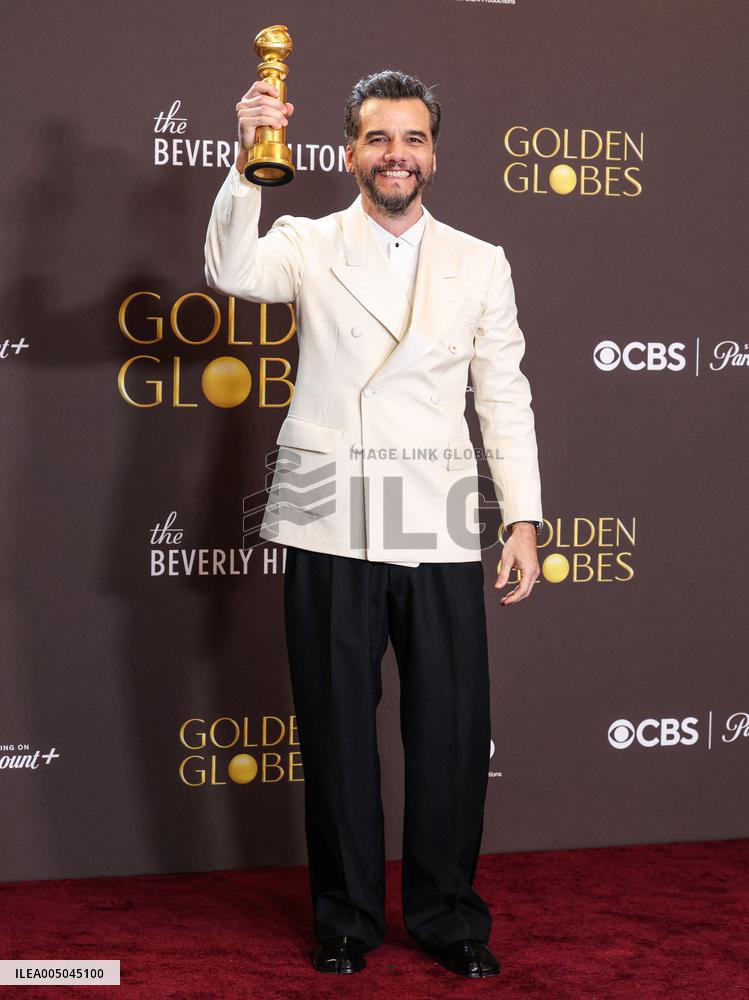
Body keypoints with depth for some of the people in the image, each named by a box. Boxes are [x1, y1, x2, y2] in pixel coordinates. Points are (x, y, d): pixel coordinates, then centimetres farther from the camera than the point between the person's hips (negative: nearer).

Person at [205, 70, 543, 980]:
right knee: (336, 728, 7)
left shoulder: (480, 265, 11)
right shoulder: (308, 246, 5)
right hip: (331, 528, -1)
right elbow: (232, 271, -16)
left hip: (439, 531, 1)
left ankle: (447, 914, 21)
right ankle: (346, 916, 22)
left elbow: (504, 400, 10)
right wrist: (249, 163, -28)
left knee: (452, 729, 3)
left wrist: (523, 517, 3)